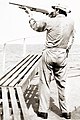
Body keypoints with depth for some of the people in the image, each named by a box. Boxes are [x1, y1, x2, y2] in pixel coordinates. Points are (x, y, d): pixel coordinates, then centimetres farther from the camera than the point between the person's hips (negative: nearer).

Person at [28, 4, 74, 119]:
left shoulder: (49, 21, -8)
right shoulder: (71, 22, 2)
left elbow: (35, 26, 11)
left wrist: (31, 18, 29)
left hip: (49, 54, -3)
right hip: (62, 56, 3)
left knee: (45, 82, 5)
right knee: (62, 84, 10)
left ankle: (43, 111, 9)